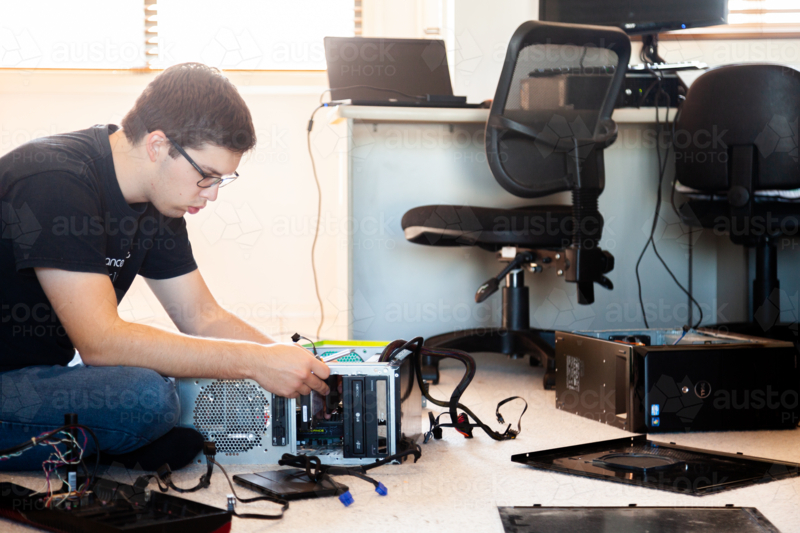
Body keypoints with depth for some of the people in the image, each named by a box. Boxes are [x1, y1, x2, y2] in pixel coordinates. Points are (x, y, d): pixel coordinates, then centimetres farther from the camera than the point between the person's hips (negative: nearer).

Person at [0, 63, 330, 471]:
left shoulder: (156, 202, 4)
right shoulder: (56, 181, -24)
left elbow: (203, 318, 10)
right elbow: (101, 340, -29)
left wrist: (301, 367, -6)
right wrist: (256, 362, -28)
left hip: (45, 376, 9)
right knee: (147, 398, -30)